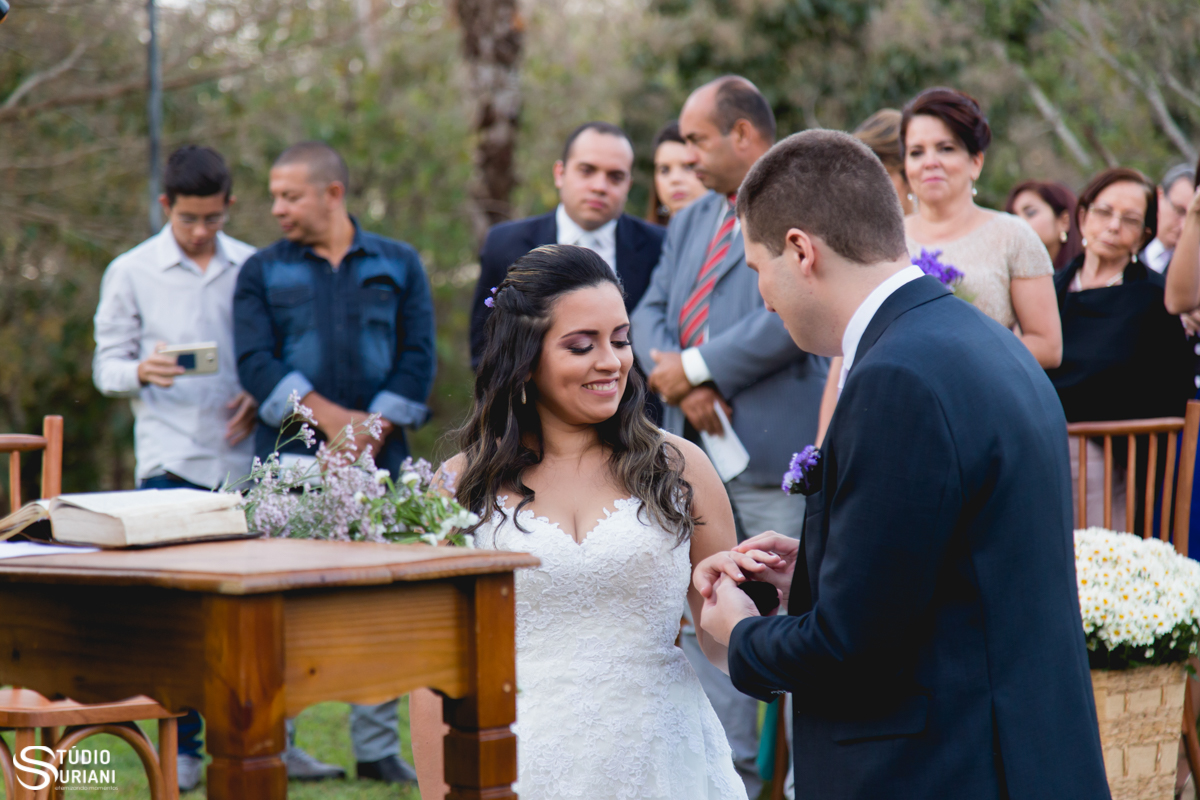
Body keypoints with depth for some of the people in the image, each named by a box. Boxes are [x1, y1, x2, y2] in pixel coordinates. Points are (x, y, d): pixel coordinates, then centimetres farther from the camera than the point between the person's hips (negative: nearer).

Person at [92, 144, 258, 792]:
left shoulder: (252, 268, 9)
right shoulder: (131, 272, 4)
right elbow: (106, 366, 5)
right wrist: (142, 372, -17)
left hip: (244, 455, 2)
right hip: (171, 460, -2)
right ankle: (181, 747, 6)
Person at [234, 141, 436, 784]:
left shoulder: (398, 265, 11)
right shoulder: (263, 272, 9)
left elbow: (417, 357, 5)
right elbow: (254, 362, -2)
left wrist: (375, 427, -8)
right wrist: (328, 417, -12)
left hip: (378, 458, 1)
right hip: (291, 463, -1)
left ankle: (377, 747, 9)